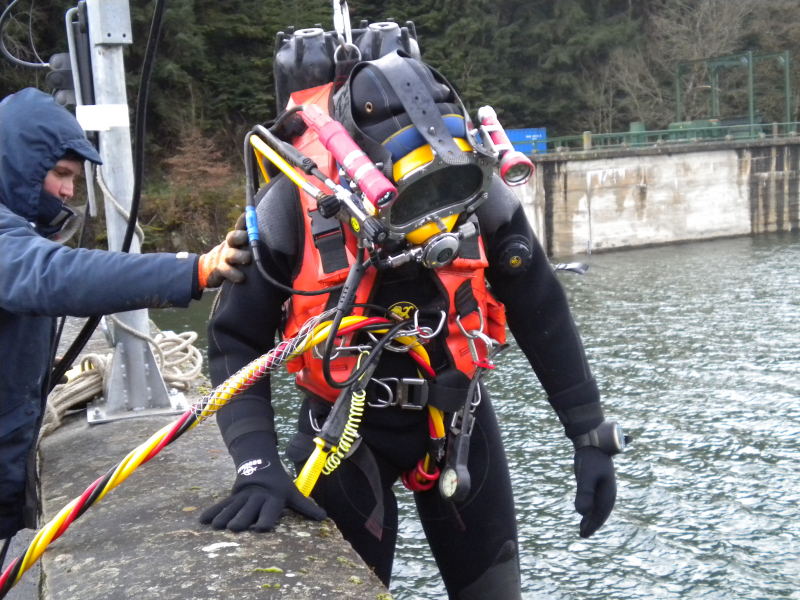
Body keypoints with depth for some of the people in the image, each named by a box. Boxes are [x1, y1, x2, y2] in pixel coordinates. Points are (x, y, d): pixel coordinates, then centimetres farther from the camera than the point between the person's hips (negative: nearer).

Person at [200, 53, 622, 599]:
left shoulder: (479, 195, -18)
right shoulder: (292, 211, -23)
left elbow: (544, 318, -7)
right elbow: (236, 343, -15)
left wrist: (591, 436, -3)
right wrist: (257, 465, -27)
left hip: (455, 416, 2)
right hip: (347, 427, -1)